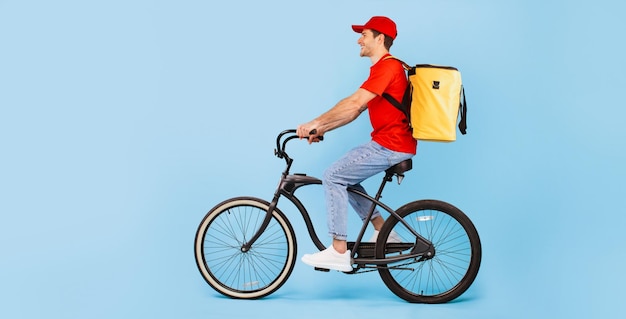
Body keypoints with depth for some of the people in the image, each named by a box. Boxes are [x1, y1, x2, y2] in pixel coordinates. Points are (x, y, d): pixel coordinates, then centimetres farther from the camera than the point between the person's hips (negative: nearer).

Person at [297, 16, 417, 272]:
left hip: (391, 146, -10)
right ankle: (383, 232, 19)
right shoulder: (383, 68, 19)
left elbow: (354, 103, -24)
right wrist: (322, 129, 9)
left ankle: (339, 252, -9)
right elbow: (355, 110, 17)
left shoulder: (387, 66, -15)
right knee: (344, 178, 18)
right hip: (391, 144, 10)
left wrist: (316, 123, -20)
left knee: (333, 178, -11)